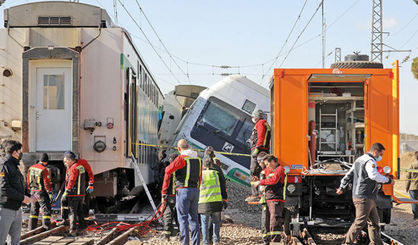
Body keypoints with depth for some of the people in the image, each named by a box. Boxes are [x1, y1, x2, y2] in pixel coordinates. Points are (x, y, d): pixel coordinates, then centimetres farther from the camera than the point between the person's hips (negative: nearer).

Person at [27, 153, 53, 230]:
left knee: (34, 211, 15)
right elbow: (47, 183, -17)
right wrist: (50, 192, -11)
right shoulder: (44, 170, -16)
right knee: (46, 210, -3)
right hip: (42, 193, -7)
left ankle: (32, 228, 18)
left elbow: (28, 181, 13)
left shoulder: (31, 168, 6)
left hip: (33, 192, 7)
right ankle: (46, 228, -7)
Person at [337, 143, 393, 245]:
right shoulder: (370, 161, -14)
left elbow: (349, 175, 24)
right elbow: (374, 175, -32)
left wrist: (342, 187, 29)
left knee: (374, 221, 15)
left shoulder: (359, 160, 19)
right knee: (360, 222, -8)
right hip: (364, 198, -11)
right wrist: (388, 180, -21)